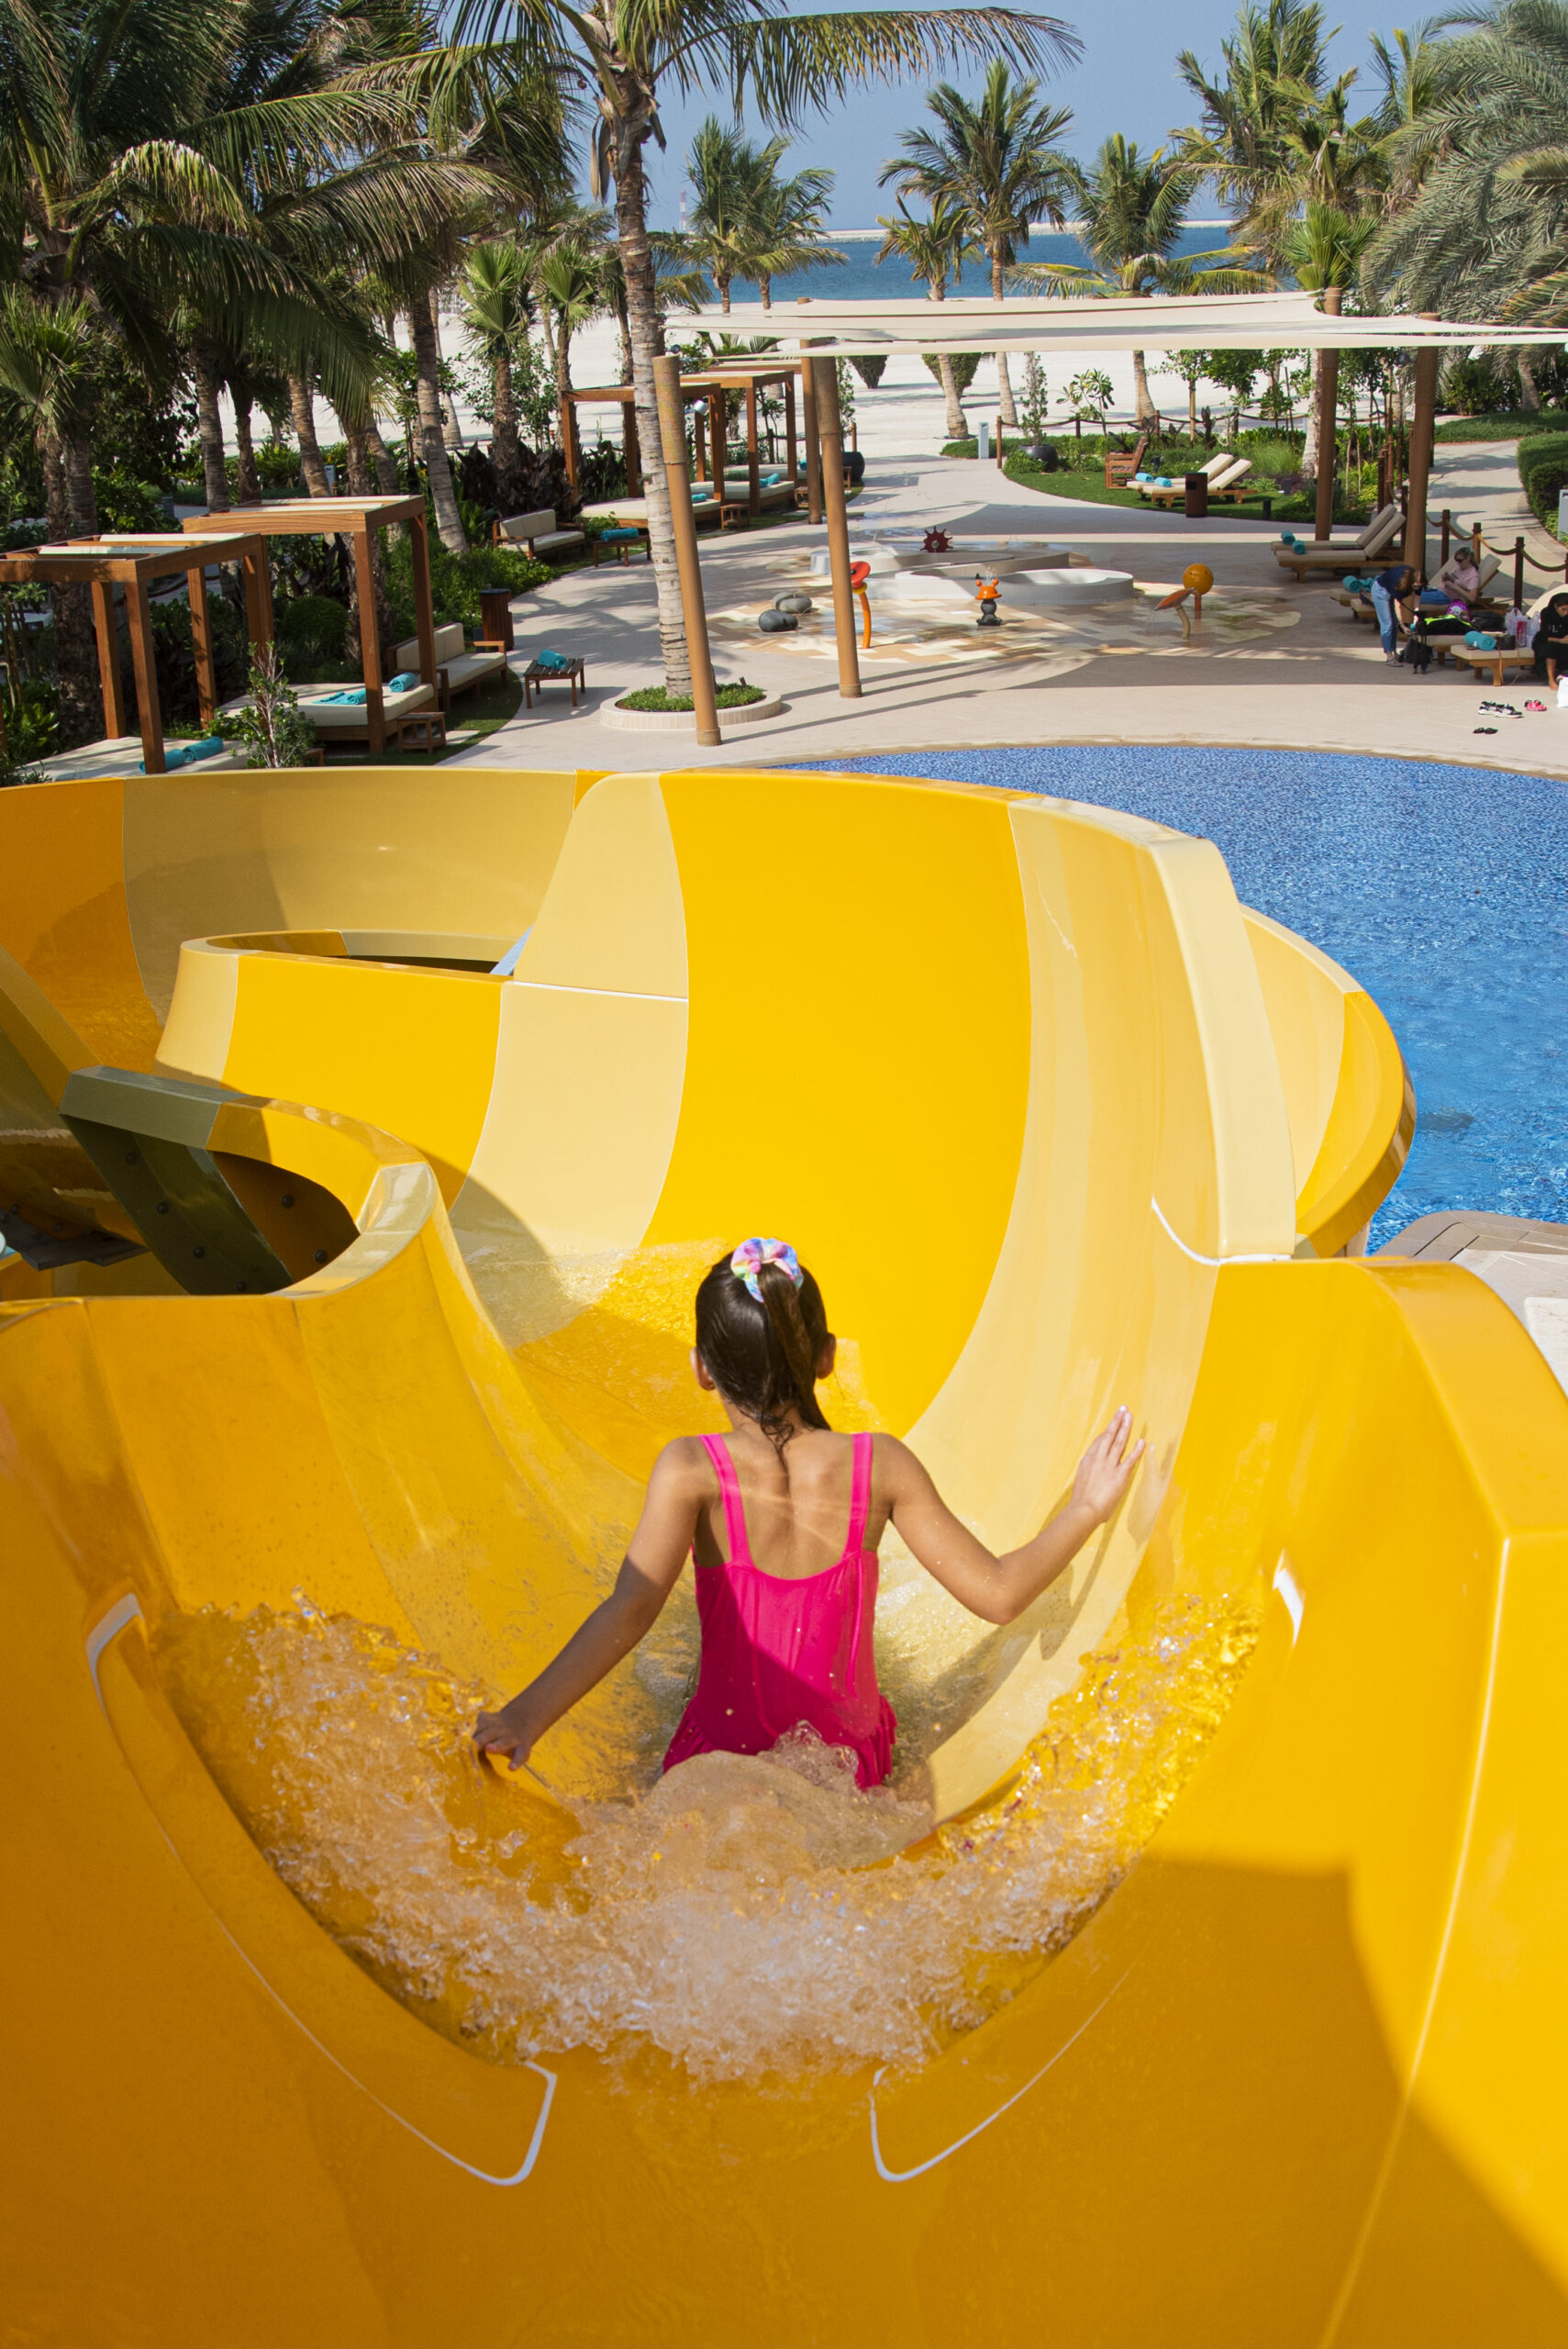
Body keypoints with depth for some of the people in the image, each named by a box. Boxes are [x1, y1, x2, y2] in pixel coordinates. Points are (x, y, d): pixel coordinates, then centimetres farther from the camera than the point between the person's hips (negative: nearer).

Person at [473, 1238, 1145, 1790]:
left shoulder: (692, 1471, -19)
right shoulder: (880, 1466, -13)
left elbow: (631, 1607, -33)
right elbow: (998, 1593, -11)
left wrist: (527, 1716, -33)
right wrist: (1087, 1508, 2)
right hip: (853, 1770, 3)